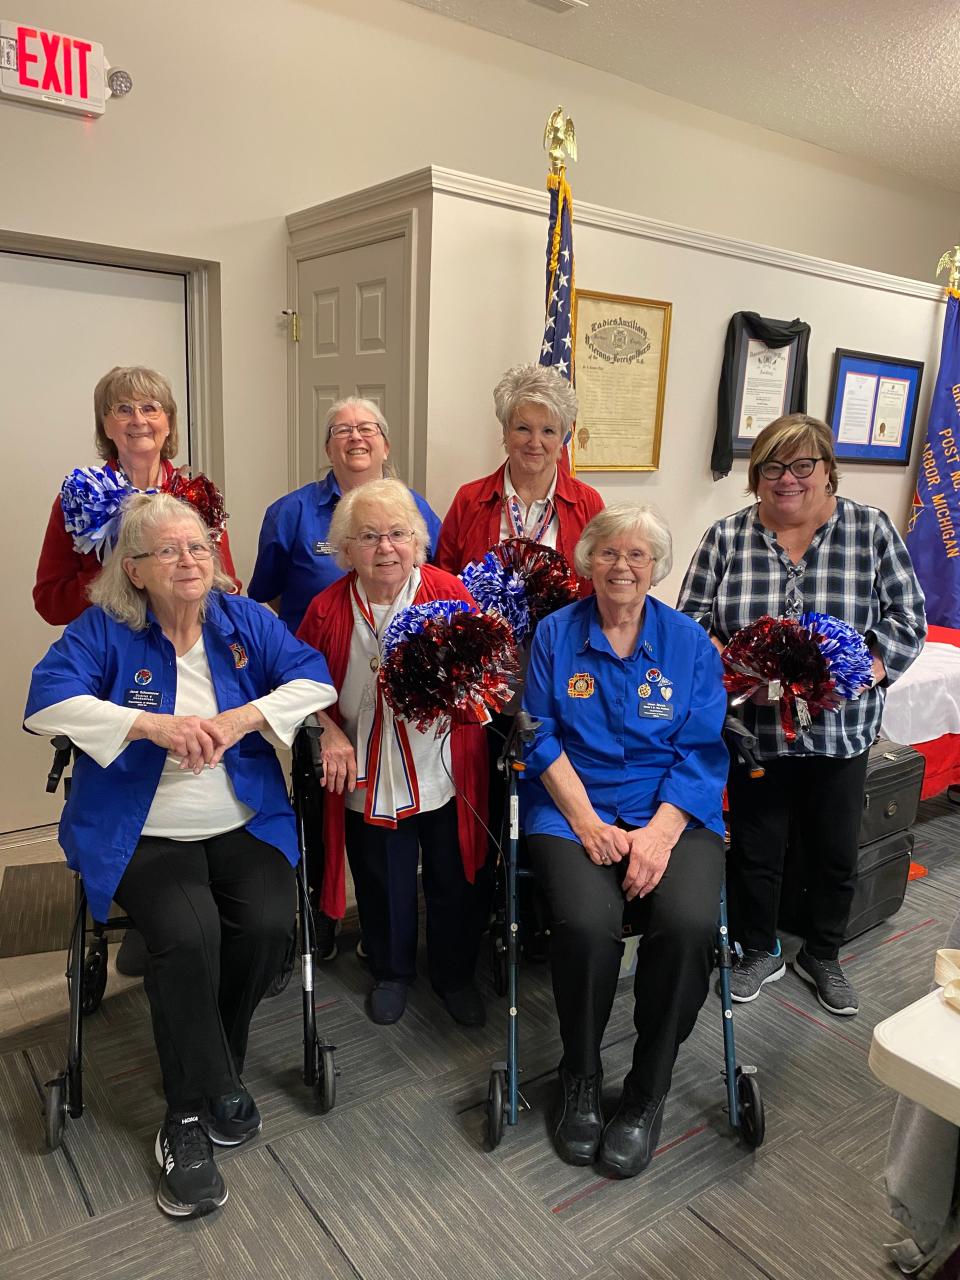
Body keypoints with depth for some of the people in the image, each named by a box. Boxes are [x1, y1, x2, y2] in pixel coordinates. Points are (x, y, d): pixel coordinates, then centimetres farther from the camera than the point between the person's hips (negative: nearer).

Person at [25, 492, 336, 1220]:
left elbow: (315, 680, -2)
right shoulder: (103, 630, 0)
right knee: (187, 936, -27)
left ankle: (206, 1065, 8)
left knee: (269, 923, -22)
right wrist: (152, 725, -26)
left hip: (244, 824, 3)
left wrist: (242, 717, -19)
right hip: (143, 834, -2)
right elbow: (46, 703, -14)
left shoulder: (246, 620, 6)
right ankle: (194, 1112, -5)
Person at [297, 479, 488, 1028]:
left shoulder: (449, 592, -11)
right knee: (382, 883, 18)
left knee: (453, 879, 14)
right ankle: (392, 972, 46)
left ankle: (455, 974, 41)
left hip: (444, 773, -1)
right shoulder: (328, 609, -5)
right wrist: (332, 734, -7)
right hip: (368, 778, 2)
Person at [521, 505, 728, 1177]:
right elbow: (542, 738, 1)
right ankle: (580, 1079, 2)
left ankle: (648, 1092, -1)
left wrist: (659, 833, -14)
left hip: (673, 812, 1)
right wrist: (588, 823, -11)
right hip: (573, 809, -1)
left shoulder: (690, 642, 7)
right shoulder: (556, 633, 6)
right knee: (588, 921, -29)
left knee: (689, 923, -27)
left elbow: (703, 752, 2)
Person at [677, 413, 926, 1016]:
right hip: (755, 726, 0)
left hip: (842, 729, 1)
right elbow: (692, 620, -3)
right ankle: (759, 953, 36)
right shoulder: (726, 537, -2)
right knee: (756, 848, 12)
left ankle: (823, 956, 40)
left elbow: (907, 619, -3)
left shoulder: (872, 530, -2)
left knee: (836, 852, 15)